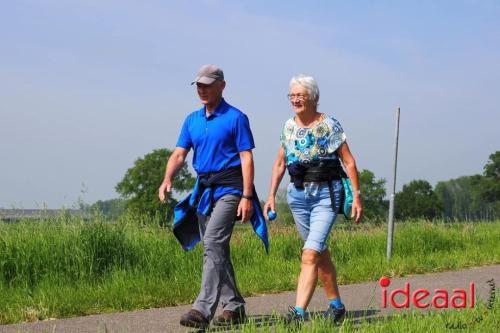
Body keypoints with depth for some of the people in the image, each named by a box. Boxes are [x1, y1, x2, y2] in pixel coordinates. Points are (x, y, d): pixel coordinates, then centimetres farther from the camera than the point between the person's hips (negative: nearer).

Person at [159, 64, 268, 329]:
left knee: (213, 244, -20)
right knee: (216, 251, 11)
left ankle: (203, 309, -27)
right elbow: (179, 154, 7)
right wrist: (167, 180, -12)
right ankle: (234, 307, 21)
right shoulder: (192, 120, 14)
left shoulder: (236, 118, -5)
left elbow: (247, 159, -8)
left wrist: (247, 197, -15)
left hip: (228, 189, -7)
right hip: (203, 189, 7)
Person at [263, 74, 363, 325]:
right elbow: (280, 163, 16)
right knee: (320, 253, 15)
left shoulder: (329, 126, -7)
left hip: (326, 194, -6)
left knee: (310, 254, -18)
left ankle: (298, 312, -25)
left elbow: (349, 162, -6)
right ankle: (336, 305, 27)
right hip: (298, 193, 6)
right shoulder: (289, 127, 8)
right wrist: (271, 195, 10)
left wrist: (356, 196, -11)